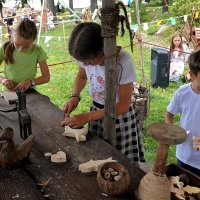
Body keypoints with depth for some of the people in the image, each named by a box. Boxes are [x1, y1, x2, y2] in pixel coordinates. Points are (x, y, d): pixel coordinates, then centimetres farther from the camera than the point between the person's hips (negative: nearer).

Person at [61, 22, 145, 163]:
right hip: (97, 111, 5)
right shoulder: (87, 56, -14)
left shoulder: (124, 62, -30)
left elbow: (123, 106, -21)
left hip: (120, 116, -4)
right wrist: (75, 96, -10)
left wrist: (87, 117, -25)